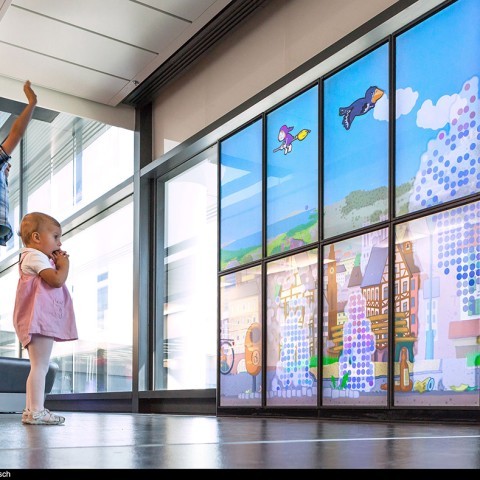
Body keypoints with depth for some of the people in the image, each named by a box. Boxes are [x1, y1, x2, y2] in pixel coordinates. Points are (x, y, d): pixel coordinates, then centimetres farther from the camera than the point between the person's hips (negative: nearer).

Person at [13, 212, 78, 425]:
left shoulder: (35, 259, 26)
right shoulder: (36, 257, -8)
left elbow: (53, 282, 27)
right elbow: (57, 280, -21)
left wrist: (56, 264, 16)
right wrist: (64, 263, -3)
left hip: (43, 320, 12)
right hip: (40, 318, -12)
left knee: (39, 366, 13)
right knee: (40, 366, -14)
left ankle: (31, 410, 16)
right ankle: (36, 411, -17)